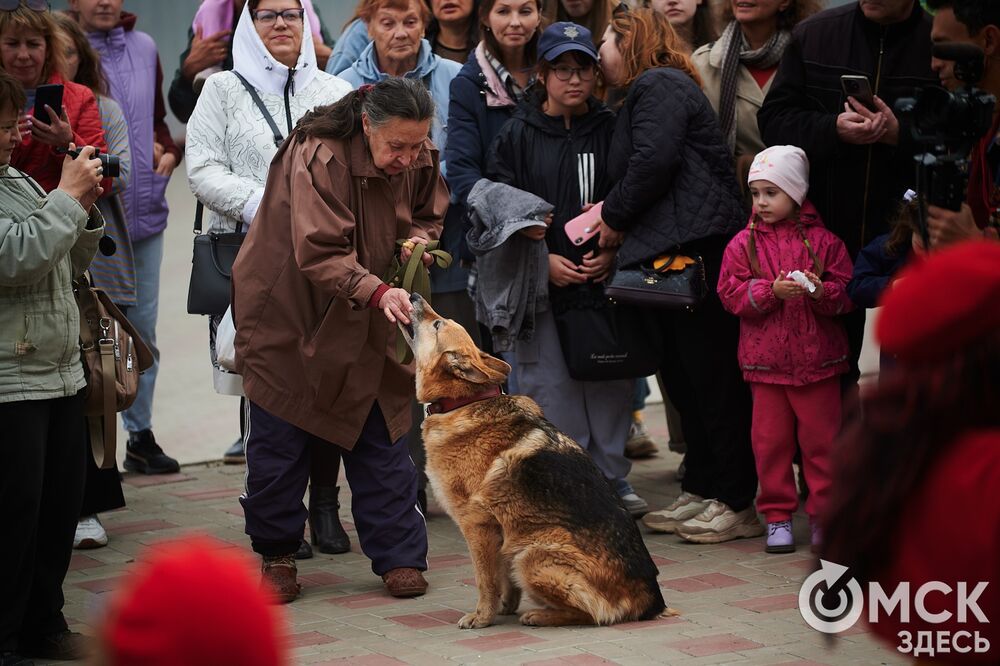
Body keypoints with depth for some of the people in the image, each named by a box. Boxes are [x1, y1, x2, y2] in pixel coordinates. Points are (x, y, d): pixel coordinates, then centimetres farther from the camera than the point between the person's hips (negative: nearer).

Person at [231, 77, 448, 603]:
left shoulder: (419, 161, -8)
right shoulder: (317, 157, -28)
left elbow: (430, 214, 12)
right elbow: (319, 253, -33)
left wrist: (419, 239, -11)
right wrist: (377, 293, -47)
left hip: (369, 322, 5)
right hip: (289, 312, -5)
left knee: (381, 435, 3)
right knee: (279, 439, 2)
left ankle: (398, 556, 11)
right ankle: (276, 555, 17)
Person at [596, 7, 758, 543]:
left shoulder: (659, 86, -5)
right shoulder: (652, 90, 25)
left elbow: (653, 162, -18)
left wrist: (616, 217, -5)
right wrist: (618, 220, 5)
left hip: (699, 249, -11)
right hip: (673, 254, 11)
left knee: (712, 377, -7)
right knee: (684, 377, 13)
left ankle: (737, 504, -2)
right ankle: (701, 491, 20)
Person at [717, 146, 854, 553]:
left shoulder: (823, 242, 2)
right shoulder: (743, 244, 5)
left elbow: (846, 293, 2)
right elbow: (731, 294, -3)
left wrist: (821, 292, -19)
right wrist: (772, 291, -17)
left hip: (818, 360, -1)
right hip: (765, 361, 1)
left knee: (821, 439, 3)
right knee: (770, 440, 4)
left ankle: (824, 515, 13)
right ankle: (778, 516, 14)